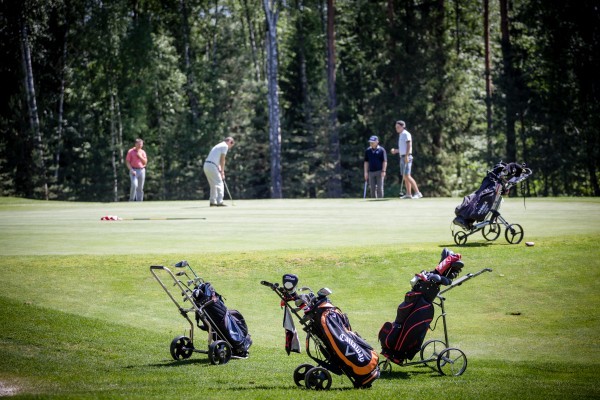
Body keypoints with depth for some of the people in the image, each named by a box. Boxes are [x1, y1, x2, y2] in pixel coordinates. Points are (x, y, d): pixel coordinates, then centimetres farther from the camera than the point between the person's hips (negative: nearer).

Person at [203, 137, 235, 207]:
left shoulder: (218, 146, 27)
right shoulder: (225, 146, -2)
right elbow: (222, 160, -6)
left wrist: (220, 171, 15)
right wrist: (222, 172, 0)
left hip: (206, 165, 9)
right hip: (212, 166, -9)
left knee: (214, 185, 18)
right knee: (220, 184, -5)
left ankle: (213, 202, 18)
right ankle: (219, 202, -11)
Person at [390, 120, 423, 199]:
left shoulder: (406, 134, -8)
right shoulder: (400, 135, 20)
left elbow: (409, 145, -18)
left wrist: (406, 156, -25)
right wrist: (396, 151, 13)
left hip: (407, 157, -10)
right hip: (402, 157, 10)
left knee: (407, 176, -16)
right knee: (405, 177, 7)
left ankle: (417, 192, -17)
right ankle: (408, 194, 7)